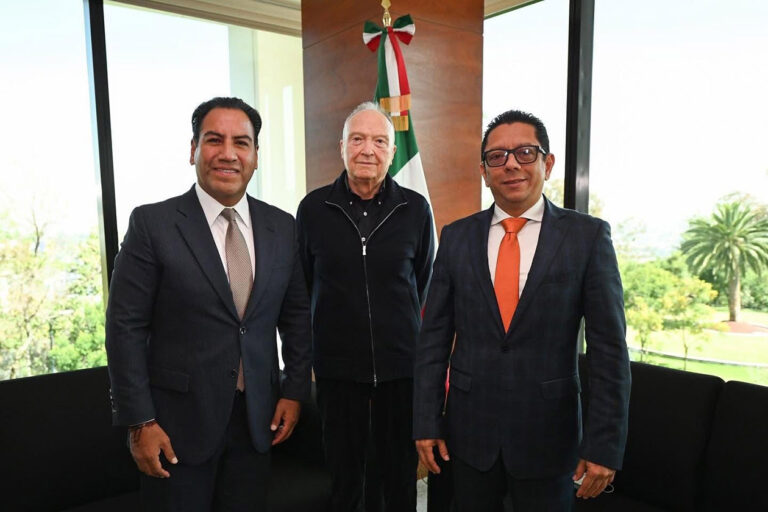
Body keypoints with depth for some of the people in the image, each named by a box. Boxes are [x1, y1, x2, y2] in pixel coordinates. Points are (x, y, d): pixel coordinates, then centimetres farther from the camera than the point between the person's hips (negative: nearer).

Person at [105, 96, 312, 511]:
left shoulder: (282, 227, 2)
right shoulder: (152, 223, -9)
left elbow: (297, 317, 7)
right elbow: (125, 327, -8)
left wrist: (295, 392, 4)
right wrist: (139, 423, -9)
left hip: (257, 417, 3)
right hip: (178, 419, -3)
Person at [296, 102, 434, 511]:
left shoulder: (415, 209, -2)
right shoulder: (313, 208, -2)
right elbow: (303, 284, 8)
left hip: (401, 364, 0)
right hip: (337, 364, 0)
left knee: (401, 477, 14)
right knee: (344, 476, 15)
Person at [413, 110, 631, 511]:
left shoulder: (588, 236, -6)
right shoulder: (457, 237, 0)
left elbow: (609, 349, -6)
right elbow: (434, 338, 2)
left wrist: (604, 445, -7)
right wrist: (426, 422, 0)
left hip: (548, 436, -1)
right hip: (469, 431, 2)